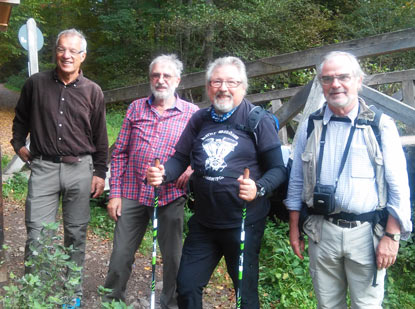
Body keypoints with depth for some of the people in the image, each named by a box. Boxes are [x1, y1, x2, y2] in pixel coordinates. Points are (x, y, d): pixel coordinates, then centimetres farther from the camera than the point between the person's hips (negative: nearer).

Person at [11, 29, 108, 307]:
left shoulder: (93, 91, 3)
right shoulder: (36, 84, 3)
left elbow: (100, 137, 7)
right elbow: (21, 119, 19)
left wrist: (100, 173, 6)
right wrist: (19, 145, 9)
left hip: (80, 169, 1)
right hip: (43, 168, 0)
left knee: (76, 233, 9)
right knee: (36, 233, -2)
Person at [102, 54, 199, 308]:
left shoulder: (192, 113, -1)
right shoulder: (136, 108, 6)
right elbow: (120, 154, 7)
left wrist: (192, 167, -18)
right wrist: (115, 193, 3)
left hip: (171, 198, -1)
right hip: (133, 195, 2)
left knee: (173, 256, 12)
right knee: (121, 255, 9)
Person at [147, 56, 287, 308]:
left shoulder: (259, 120, -9)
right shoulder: (199, 120, 6)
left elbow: (278, 169, -10)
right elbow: (181, 159, 11)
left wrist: (258, 189, -29)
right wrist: (163, 174, -10)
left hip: (244, 224, -4)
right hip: (204, 223, 5)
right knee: (187, 287, 14)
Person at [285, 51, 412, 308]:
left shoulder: (381, 126, -3)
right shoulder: (310, 127, 5)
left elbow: (398, 187, -3)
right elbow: (297, 182, 11)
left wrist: (392, 236, -7)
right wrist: (294, 228, 9)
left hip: (366, 232, -2)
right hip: (321, 231, 3)